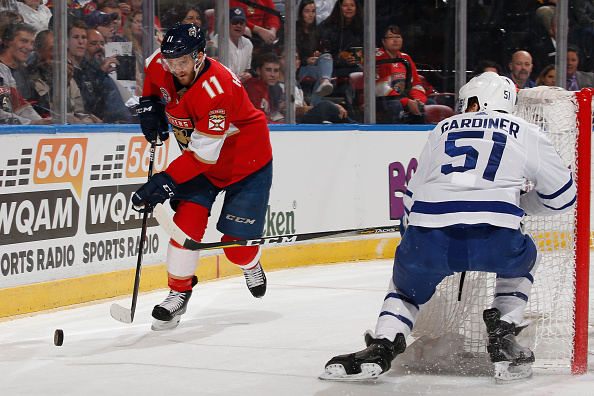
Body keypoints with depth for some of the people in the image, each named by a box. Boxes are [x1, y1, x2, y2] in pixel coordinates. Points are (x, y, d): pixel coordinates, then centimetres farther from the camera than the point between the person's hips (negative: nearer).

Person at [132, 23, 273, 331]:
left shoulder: (217, 89, -37)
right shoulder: (160, 66, -15)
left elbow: (203, 154, -36)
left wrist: (166, 181, -39)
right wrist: (149, 105, 1)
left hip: (246, 162, -6)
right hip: (197, 160, 6)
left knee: (237, 242, -4)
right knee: (187, 223, -12)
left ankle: (250, 264, 32)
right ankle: (179, 293, 0)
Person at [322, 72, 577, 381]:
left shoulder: (443, 129, 26)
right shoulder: (525, 133, 19)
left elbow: (413, 196, 29)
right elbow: (562, 195, 24)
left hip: (429, 239, 2)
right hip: (494, 240, -1)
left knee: (405, 286, 30)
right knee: (523, 261, 33)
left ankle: (382, 347, 6)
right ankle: (502, 338, 18)